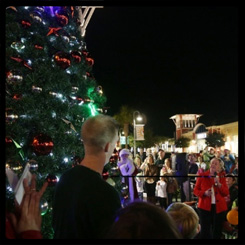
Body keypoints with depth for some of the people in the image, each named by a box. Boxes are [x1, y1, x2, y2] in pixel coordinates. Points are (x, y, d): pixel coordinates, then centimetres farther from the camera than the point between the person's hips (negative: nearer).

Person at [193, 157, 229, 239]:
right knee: (205, 231, -2)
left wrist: (219, 184, -13)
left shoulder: (222, 177, 8)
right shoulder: (202, 176, 4)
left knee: (217, 231, 7)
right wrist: (204, 193, -13)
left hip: (219, 207, 1)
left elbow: (226, 193, 1)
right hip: (205, 207, -1)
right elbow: (195, 190, 5)